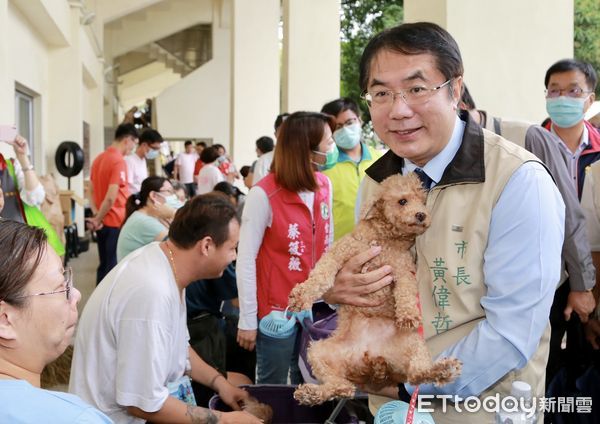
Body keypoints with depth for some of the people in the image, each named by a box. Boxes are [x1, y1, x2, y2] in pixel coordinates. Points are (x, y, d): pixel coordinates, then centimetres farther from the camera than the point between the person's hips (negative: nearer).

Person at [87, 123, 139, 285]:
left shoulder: (99, 158, 10)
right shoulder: (119, 161, -17)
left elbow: (91, 191, 14)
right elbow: (111, 198, -22)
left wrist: (96, 214, 3)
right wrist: (97, 220, -10)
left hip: (103, 222, 8)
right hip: (116, 222, -8)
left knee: (104, 265, 15)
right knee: (114, 267, 0)